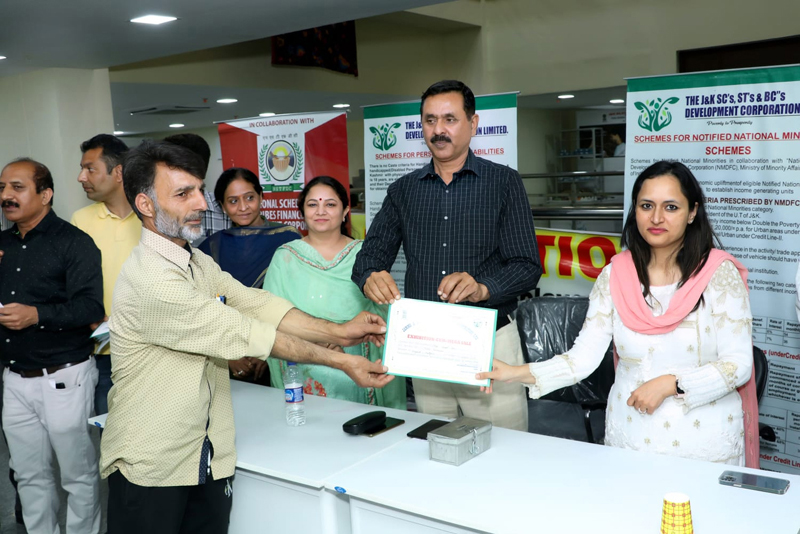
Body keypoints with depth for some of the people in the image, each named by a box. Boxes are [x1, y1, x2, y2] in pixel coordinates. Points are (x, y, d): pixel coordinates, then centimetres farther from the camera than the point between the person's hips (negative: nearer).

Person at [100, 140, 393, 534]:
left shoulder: (199, 263, 8)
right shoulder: (149, 280, -23)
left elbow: (257, 306, 0)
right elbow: (241, 333, -21)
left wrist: (339, 333, -11)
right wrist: (340, 362, -16)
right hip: (151, 469, -7)